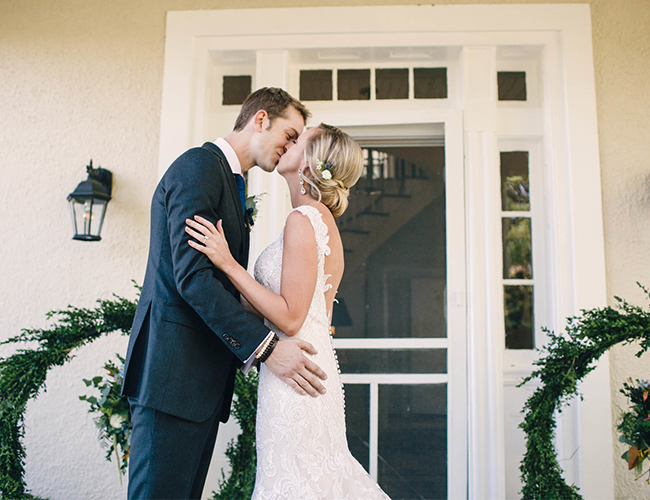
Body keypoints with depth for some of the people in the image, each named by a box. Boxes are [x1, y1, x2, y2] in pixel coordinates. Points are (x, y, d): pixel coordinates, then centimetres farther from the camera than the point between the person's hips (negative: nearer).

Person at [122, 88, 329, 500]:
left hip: (206, 377, 10)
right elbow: (192, 276, -20)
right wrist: (266, 347, -21)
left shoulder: (230, 183, 22)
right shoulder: (198, 166, -8)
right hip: (175, 371, -10)